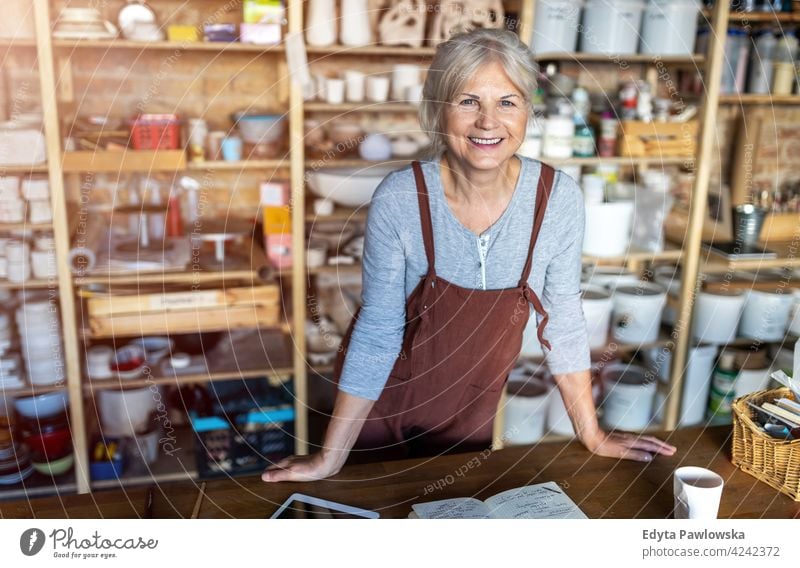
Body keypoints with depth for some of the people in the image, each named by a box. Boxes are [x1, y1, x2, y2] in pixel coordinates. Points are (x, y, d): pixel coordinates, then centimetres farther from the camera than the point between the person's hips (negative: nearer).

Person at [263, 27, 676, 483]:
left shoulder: (558, 198, -21)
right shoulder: (399, 198, -26)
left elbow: (563, 321, -9)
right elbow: (377, 332, -19)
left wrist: (593, 436, -2)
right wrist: (330, 458, -14)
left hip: (475, 404, 2)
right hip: (387, 397, -1)